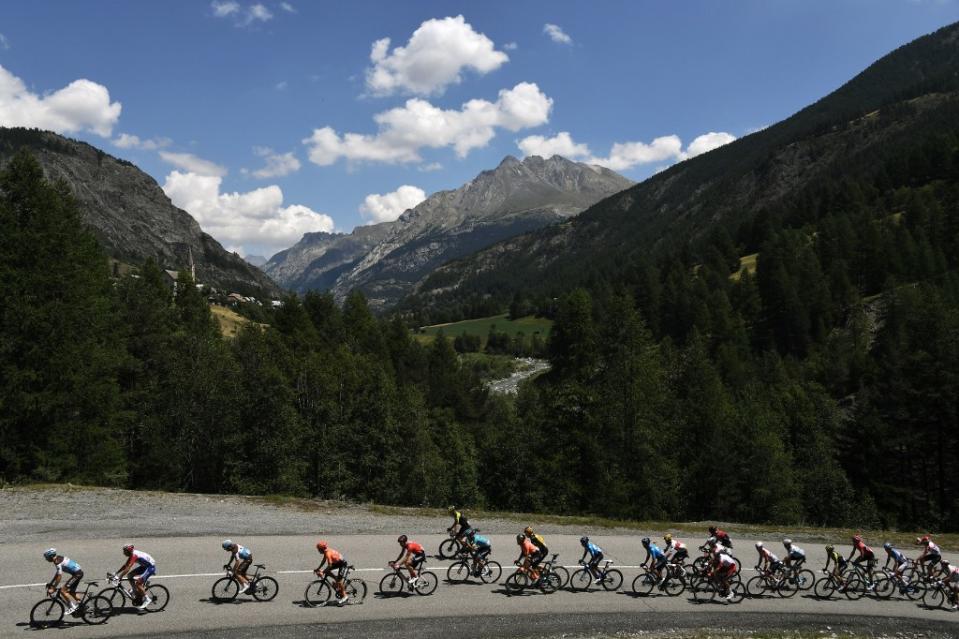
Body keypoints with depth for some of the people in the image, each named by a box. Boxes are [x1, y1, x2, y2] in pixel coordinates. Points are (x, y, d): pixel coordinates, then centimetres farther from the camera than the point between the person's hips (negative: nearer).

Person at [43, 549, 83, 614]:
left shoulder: (58, 562, -18)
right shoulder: (58, 558, 12)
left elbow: (59, 576, -21)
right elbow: (57, 574, 22)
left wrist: (53, 588, -16)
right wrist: (50, 583, 24)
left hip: (77, 574, -10)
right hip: (79, 572, 10)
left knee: (62, 590, -9)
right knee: (71, 592, 20)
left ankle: (72, 608, -3)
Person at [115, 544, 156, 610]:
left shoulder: (134, 555, -26)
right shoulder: (132, 554, 2)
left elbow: (128, 568, -34)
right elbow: (125, 565, 9)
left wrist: (119, 577, -36)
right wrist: (116, 573, 2)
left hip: (151, 567, -10)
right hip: (145, 566, 10)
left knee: (138, 582, -20)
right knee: (130, 576, 6)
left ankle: (147, 599, -7)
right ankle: (138, 596, 16)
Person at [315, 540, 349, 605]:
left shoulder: (328, 553, -27)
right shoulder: (326, 551, 0)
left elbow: (329, 565, -30)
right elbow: (323, 561, 12)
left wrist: (322, 572, -28)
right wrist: (318, 569, 9)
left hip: (343, 563, -10)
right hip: (337, 563, 10)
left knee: (339, 580, -11)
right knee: (327, 571, 2)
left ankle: (345, 596, 0)